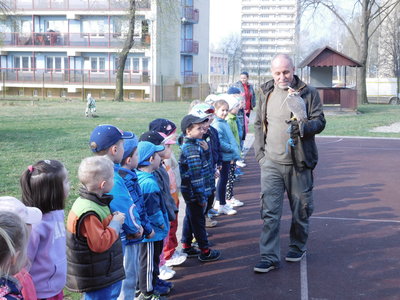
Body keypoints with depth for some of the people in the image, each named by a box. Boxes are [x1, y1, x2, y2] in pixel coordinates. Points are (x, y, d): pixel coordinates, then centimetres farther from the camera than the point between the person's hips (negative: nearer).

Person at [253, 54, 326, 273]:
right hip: (271, 162, 2)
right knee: (269, 210, -2)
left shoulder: (308, 93, -2)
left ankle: (298, 247, 33)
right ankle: (269, 257, 4)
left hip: (299, 163, -2)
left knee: (301, 209, 11)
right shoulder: (265, 93, 9)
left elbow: (320, 121, -2)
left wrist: (304, 127, -24)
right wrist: (259, 151, 7)